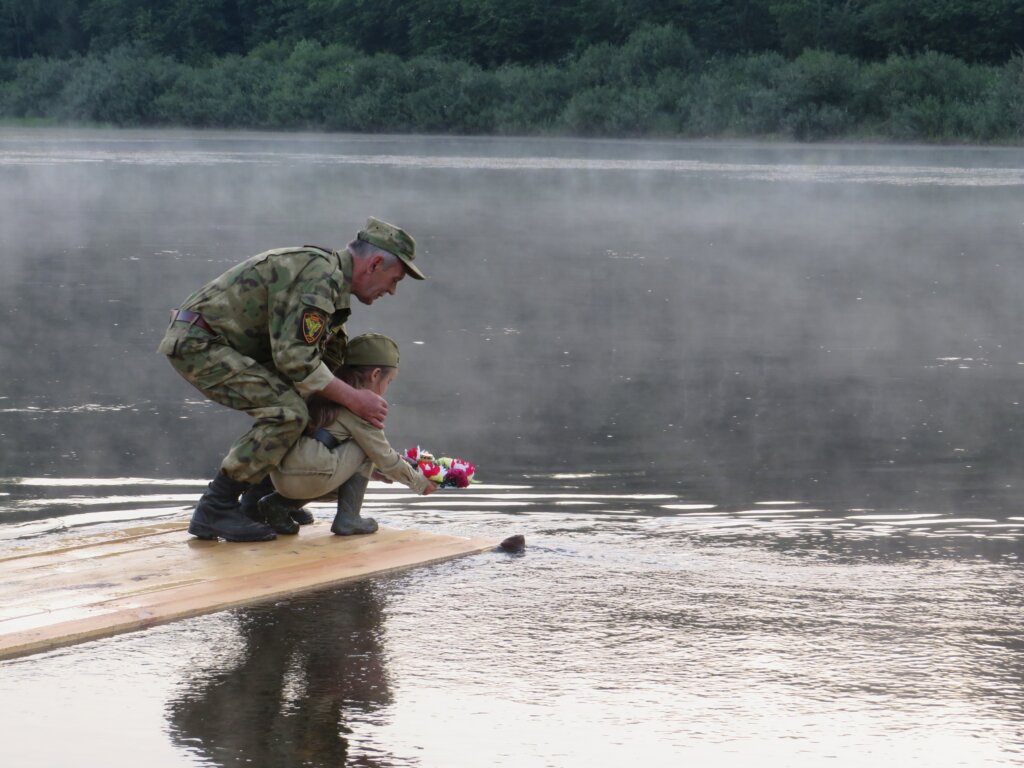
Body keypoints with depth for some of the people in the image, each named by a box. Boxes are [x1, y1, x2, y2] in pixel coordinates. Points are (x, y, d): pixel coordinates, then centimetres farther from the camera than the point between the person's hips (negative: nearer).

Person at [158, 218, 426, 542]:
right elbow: (294, 357, -24)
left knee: (294, 396, 18)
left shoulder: (331, 284, 15)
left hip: (214, 341, 11)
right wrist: (353, 398, -15)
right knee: (287, 412, -19)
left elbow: (334, 361, 24)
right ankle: (214, 510, -14)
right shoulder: (320, 276, -18)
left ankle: (258, 500, 18)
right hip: (196, 341, -11)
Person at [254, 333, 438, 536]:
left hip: (280, 477, 8)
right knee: (364, 448, 9)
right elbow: (384, 457, 4)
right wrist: (420, 482, 17)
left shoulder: (331, 395, 24)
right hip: (309, 478, -8)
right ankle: (347, 517, 4)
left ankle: (280, 504, 15)